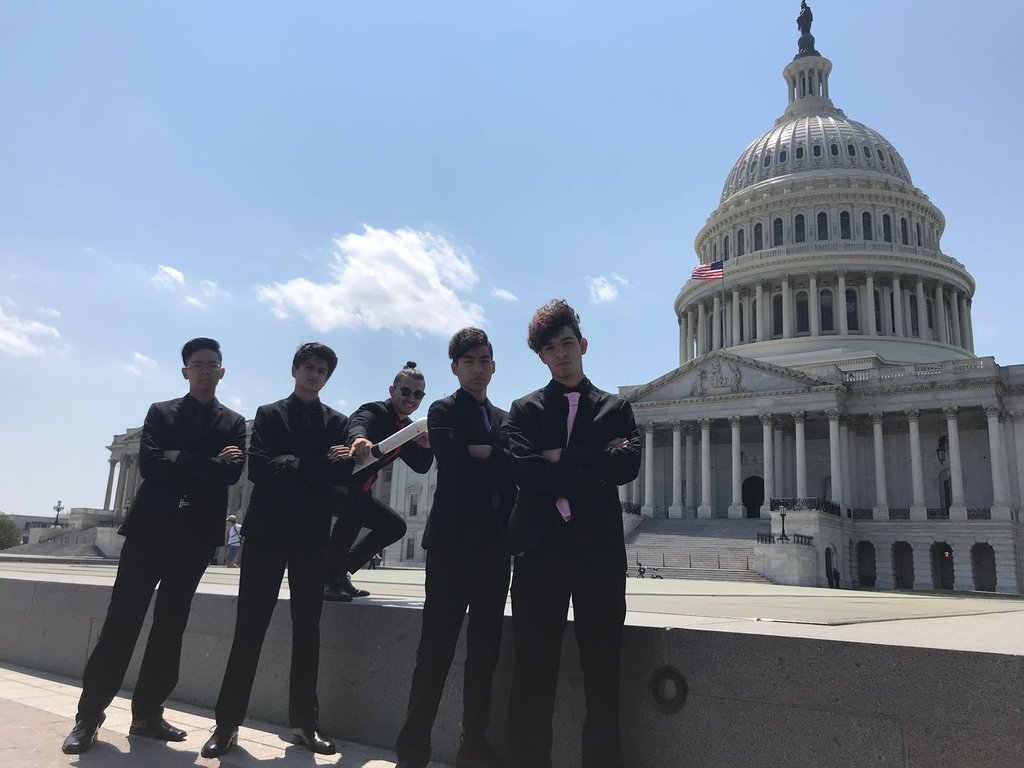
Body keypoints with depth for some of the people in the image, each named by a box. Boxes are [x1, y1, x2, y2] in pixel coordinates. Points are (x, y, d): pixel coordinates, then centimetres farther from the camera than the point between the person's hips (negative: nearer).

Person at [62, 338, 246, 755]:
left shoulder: (234, 423, 11)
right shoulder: (160, 412, 10)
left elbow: (232, 472, -5)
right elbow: (148, 463, -6)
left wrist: (180, 460, -10)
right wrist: (207, 465, -10)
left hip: (197, 533, 1)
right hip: (151, 525, -1)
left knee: (170, 626, 6)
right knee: (122, 620, -3)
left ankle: (148, 713, 15)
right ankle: (89, 715, 6)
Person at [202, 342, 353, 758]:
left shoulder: (337, 422, 12)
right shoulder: (268, 414, 10)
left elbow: (343, 471, -4)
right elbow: (257, 467, -6)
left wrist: (294, 463, -12)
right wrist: (319, 465, -11)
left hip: (312, 535, 1)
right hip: (267, 530, -1)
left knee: (307, 628, 5)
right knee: (249, 626, -1)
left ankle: (304, 721, 13)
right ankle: (228, 723, 5)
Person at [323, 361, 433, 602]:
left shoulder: (408, 429, 9)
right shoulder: (375, 411, -15)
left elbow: (421, 467, 7)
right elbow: (359, 423, -39)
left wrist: (427, 446, -16)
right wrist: (360, 438, -64)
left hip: (359, 492, 9)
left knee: (395, 526, 10)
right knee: (355, 503, -36)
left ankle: (341, 571, 14)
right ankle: (329, 579, -23)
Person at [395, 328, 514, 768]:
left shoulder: (504, 420, 19)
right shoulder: (444, 411, 2)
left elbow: (515, 471, 8)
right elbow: (453, 466, -15)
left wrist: (483, 454, -6)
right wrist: (499, 461, -6)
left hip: (494, 546, 5)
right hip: (453, 542, -5)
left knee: (485, 650, 8)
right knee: (437, 648, -3)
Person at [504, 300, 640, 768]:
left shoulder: (615, 409, 13)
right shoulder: (525, 410, 11)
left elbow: (627, 466, -5)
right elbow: (523, 470, -7)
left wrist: (561, 458, -7)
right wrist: (591, 469, -8)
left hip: (598, 550, 1)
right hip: (540, 548, 0)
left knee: (603, 674, 6)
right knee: (532, 673, 5)